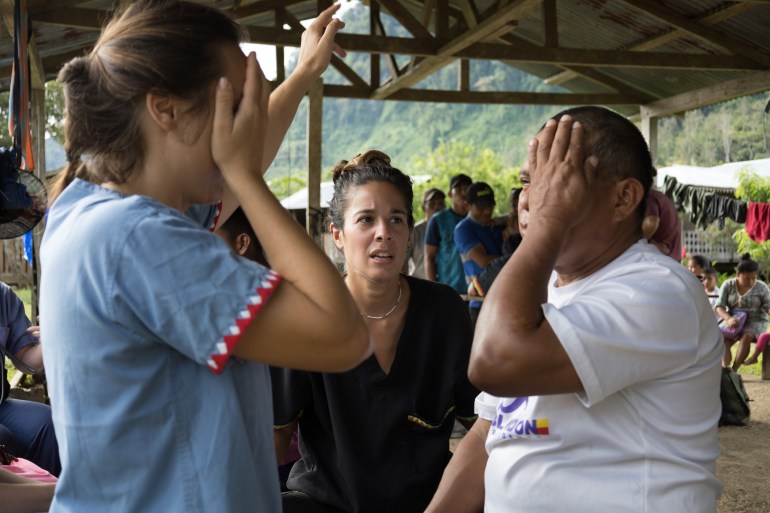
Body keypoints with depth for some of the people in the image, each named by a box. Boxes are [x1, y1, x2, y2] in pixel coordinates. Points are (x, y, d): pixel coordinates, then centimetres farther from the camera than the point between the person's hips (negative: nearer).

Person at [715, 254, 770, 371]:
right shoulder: (728, 285, 0)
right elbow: (719, 306, -8)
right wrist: (728, 318, -29)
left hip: (756, 322, -1)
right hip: (734, 321, 1)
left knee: (747, 336, -34)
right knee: (723, 339, -29)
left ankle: (734, 370, -37)